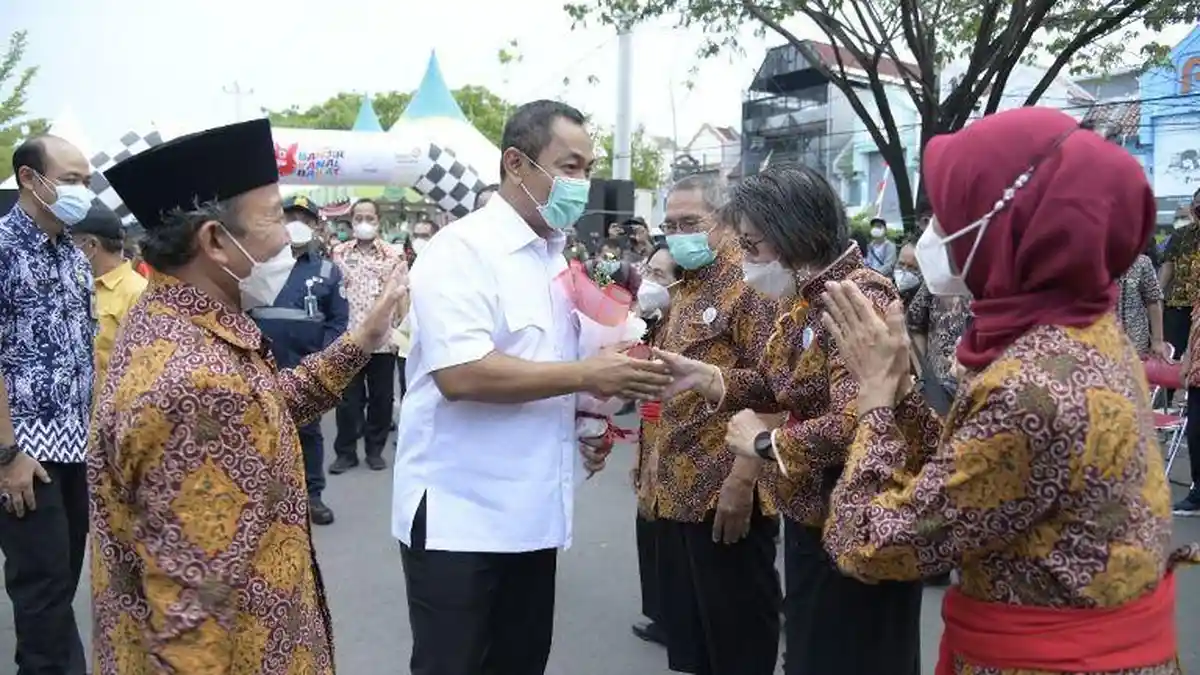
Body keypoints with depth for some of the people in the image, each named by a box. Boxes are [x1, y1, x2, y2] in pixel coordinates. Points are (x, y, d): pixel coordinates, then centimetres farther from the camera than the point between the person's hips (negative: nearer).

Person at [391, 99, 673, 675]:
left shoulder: (559, 256, 10)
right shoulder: (459, 252, -15)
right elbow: (461, 374, -26)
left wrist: (585, 417, 2)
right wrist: (585, 376, -23)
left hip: (532, 512, 8)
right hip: (458, 515, -7)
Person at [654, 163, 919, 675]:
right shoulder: (803, 298, 6)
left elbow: (851, 425, -34)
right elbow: (776, 385, 8)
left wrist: (764, 442, -20)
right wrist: (699, 374, -6)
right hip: (812, 515, 9)